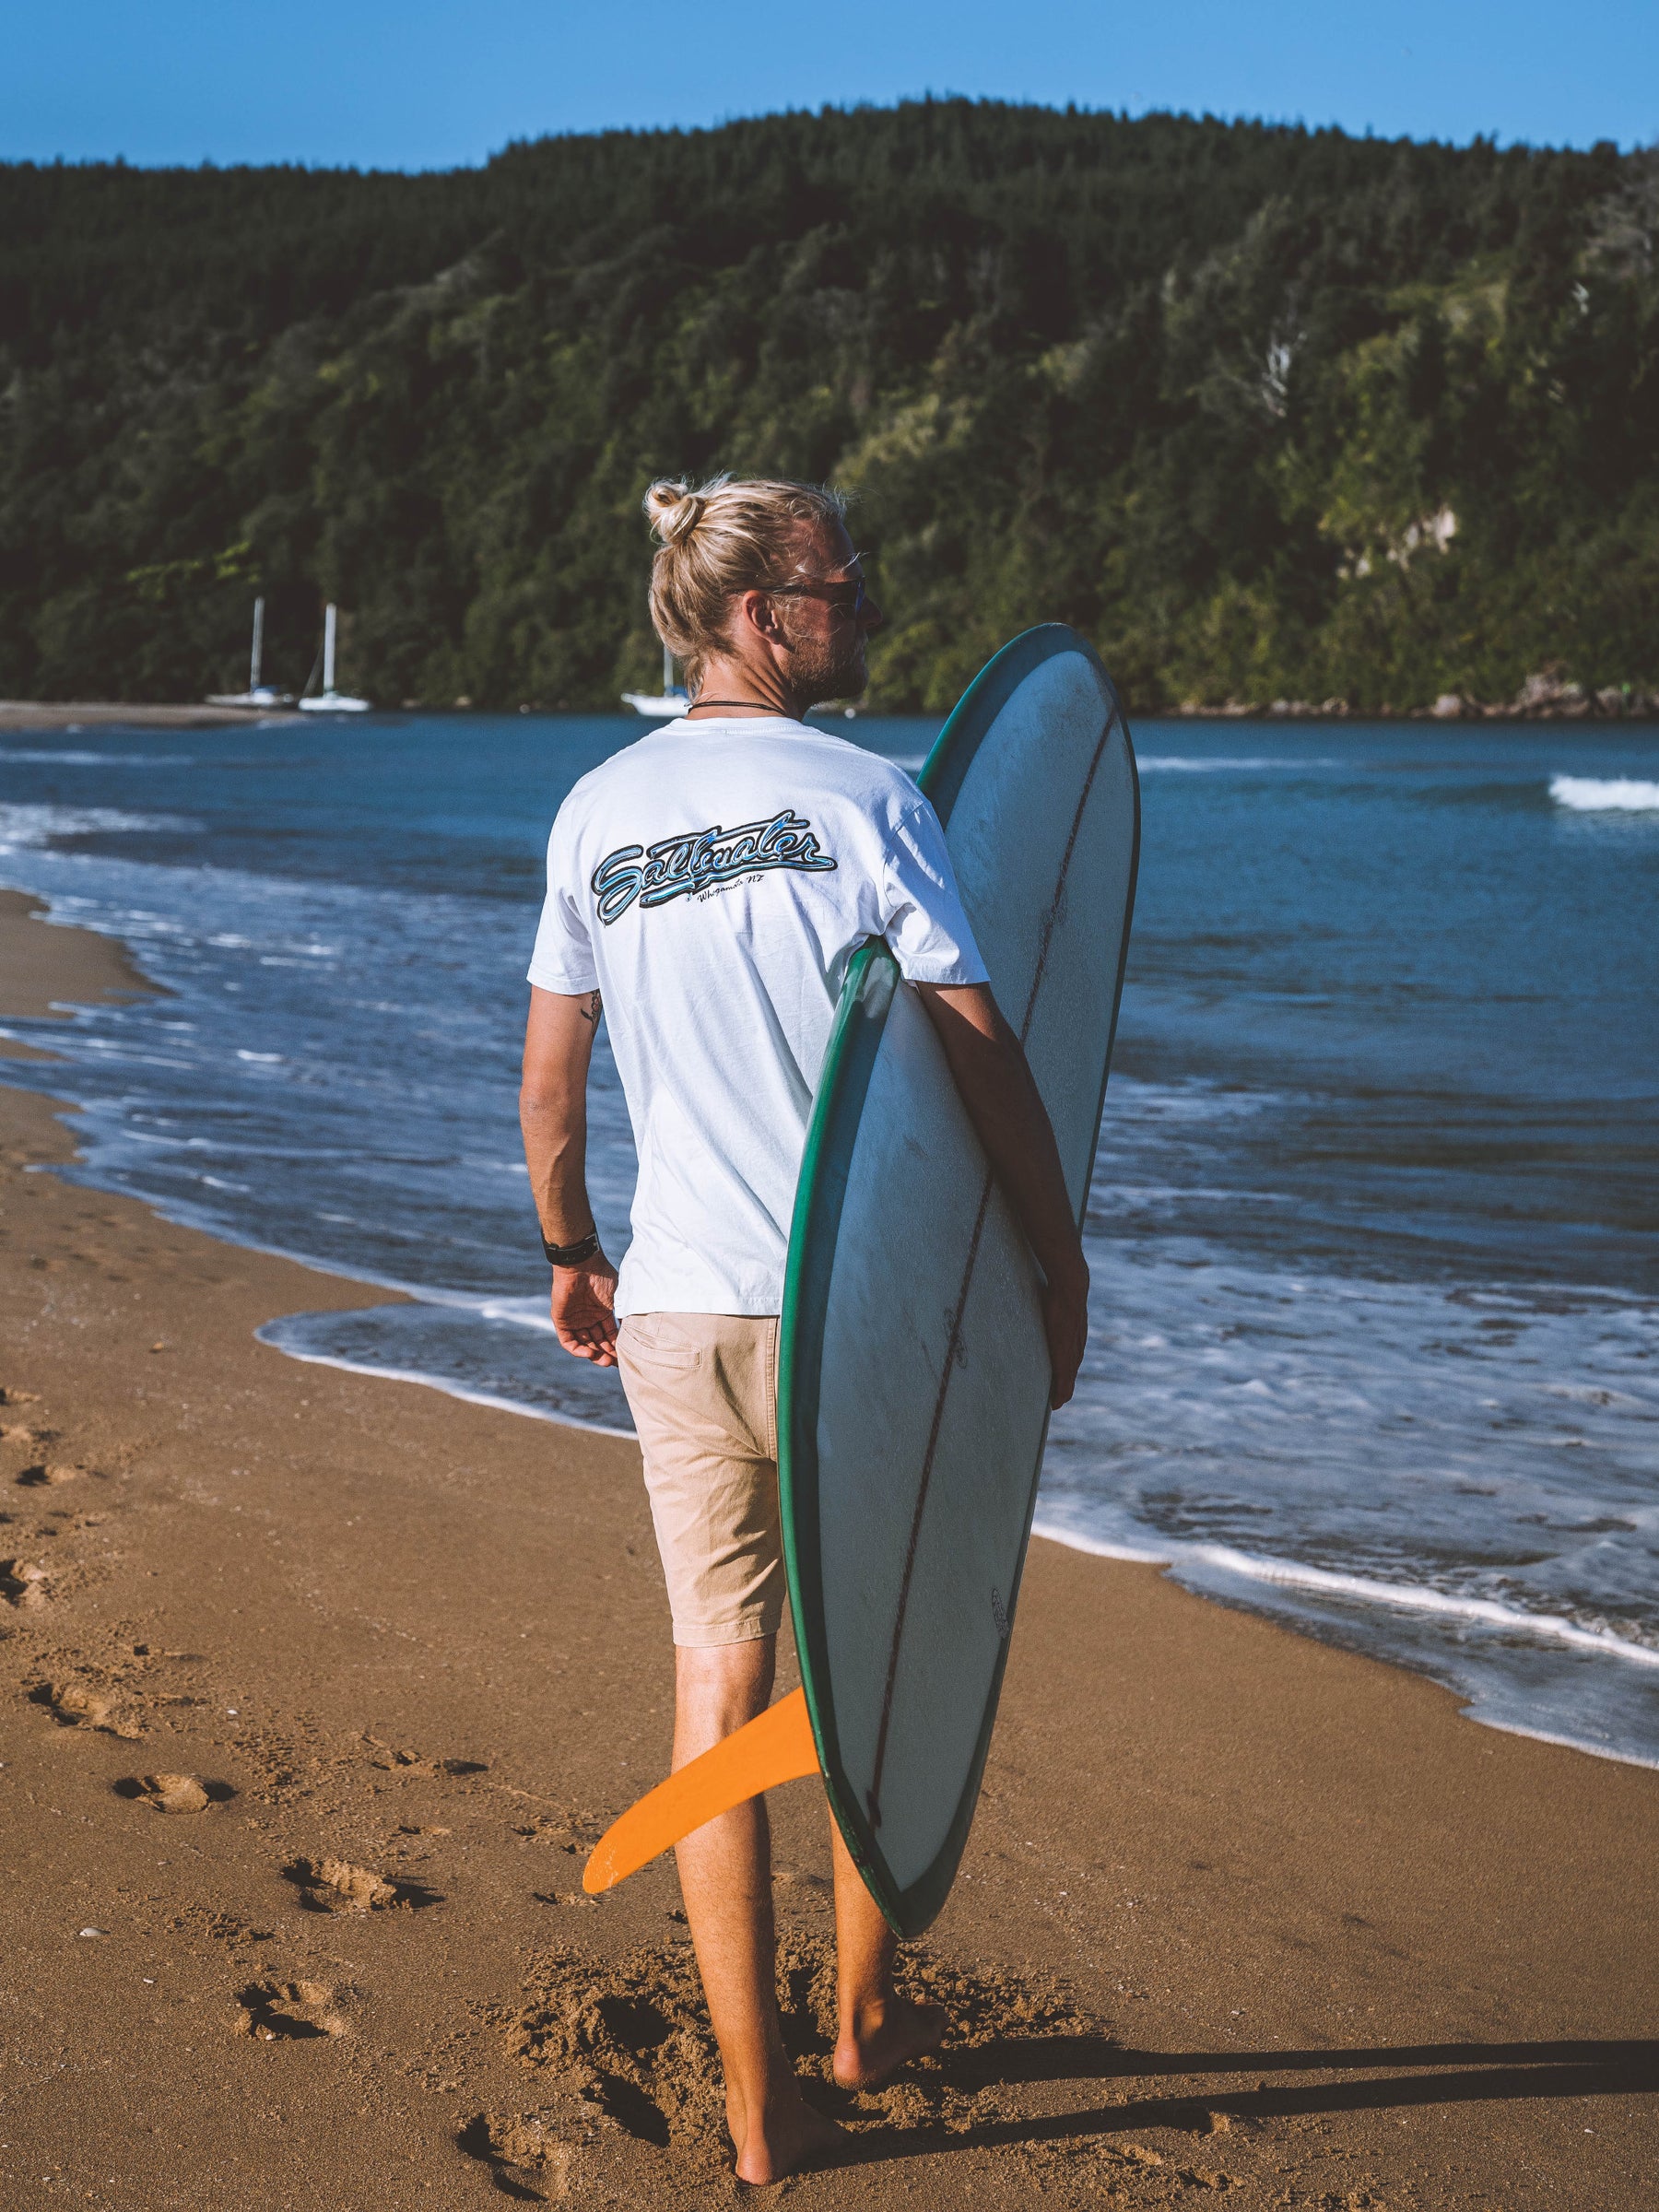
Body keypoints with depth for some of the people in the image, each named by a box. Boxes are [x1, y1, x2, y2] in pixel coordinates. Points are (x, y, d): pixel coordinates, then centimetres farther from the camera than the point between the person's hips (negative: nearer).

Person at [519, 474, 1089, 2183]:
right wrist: (1060, 1265, -1)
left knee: (719, 1683, 7)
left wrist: (568, 1256, 24)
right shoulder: (864, 799, -9)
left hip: (674, 1308, 3)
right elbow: (980, 1056, -12)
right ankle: (866, 2014, 35)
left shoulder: (596, 810, 5)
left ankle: (760, 2110, 11)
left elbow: (550, 1077, 10)